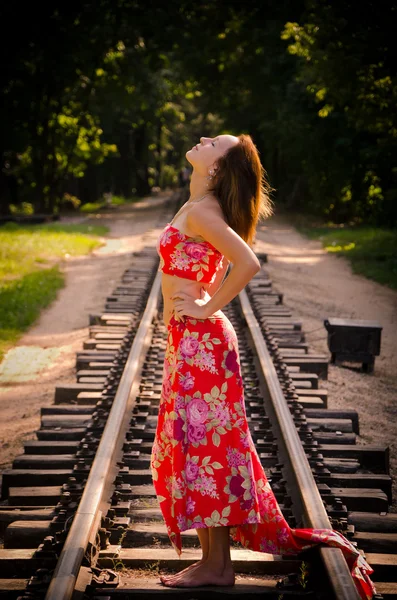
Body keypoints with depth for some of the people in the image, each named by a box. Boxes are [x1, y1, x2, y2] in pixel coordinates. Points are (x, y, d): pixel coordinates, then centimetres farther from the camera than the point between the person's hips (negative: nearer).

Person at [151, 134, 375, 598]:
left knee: (203, 445, -2)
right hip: (188, 341, 10)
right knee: (192, 445, 13)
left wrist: (207, 308, -18)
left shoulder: (200, 213, -16)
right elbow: (230, 261, 26)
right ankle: (212, 559, 22)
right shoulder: (197, 208, 12)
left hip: (199, 342, -10)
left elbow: (248, 263, -29)